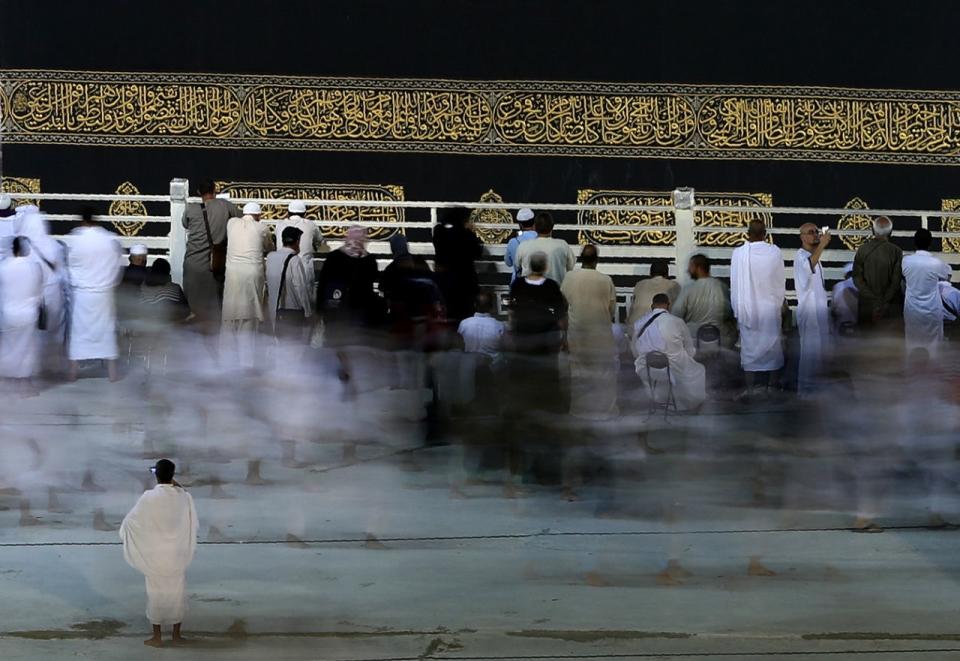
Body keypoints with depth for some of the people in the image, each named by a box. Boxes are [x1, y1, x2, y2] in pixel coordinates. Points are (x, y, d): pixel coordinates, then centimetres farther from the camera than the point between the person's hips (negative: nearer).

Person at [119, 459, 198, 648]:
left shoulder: (149, 498, -17)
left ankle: (156, 637, 16)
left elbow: (131, 521, -6)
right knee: (177, 592, 13)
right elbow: (192, 522, 7)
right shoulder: (184, 497, -9)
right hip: (178, 554, 2)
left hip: (155, 556, -2)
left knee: (156, 593, 9)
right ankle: (176, 635, 20)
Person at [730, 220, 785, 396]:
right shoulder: (775, 252, -9)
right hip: (771, 308, 1)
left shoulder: (739, 253, -11)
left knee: (749, 346, 7)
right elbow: (781, 282, 0)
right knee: (772, 346, 11)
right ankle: (771, 386, 15)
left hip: (748, 308, -1)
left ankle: (750, 389, 9)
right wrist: (780, 305, 14)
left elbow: (735, 285, -5)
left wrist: (738, 310, 6)